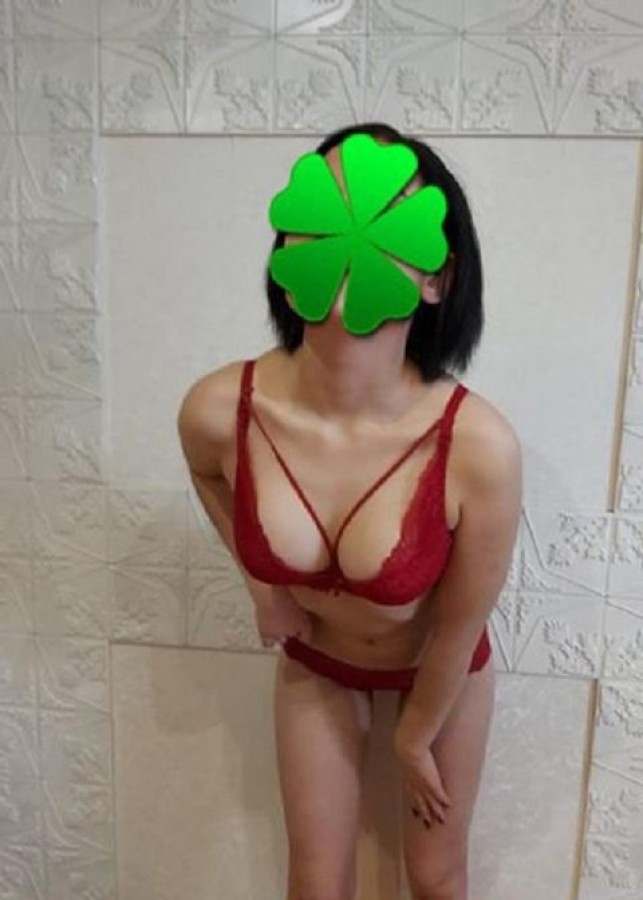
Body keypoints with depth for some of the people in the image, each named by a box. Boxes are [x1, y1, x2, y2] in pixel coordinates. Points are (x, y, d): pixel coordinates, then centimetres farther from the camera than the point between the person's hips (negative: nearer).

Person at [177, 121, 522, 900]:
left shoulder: (479, 447, -37)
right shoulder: (218, 410, -30)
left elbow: (459, 629, -19)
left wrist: (413, 743, -4)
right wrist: (260, 583, -3)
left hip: (441, 668, -1)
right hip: (314, 661, 2)